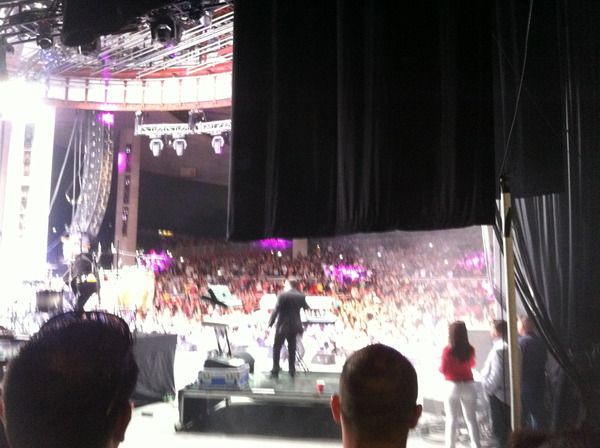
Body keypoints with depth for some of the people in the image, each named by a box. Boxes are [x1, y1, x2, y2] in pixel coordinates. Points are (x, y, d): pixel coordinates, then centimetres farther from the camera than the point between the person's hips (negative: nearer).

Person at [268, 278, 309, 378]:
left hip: (282, 326, -4)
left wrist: (270, 324, -11)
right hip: (294, 326, 4)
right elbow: (306, 307, 17)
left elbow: (276, 310, -17)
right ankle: (292, 371, 17)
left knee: (277, 348, 7)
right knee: (292, 349, 15)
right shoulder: (301, 296, 1)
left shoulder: (283, 295, -13)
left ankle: (275, 371, 7)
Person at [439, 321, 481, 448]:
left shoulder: (448, 350, -15)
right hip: (468, 385, 3)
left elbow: (443, 369, -8)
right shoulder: (470, 349, -5)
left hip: (452, 386, -3)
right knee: (471, 418, 14)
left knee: (451, 419, 7)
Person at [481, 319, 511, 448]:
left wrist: (488, 388, -9)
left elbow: (497, 375, -23)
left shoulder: (498, 349, -21)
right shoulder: (506, 347, 6)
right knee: (506, 429, 18)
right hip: (506, 394, 9)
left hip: (498, 395, -9)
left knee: (499, 430, 1)